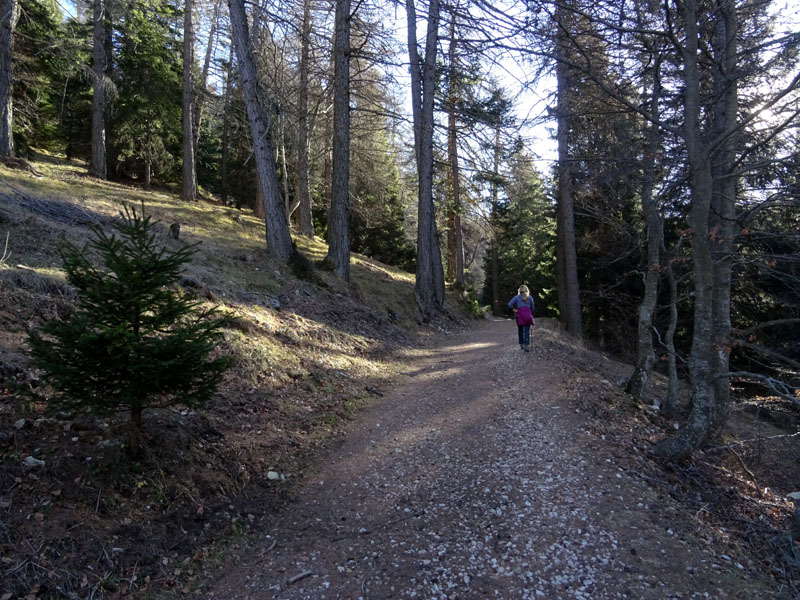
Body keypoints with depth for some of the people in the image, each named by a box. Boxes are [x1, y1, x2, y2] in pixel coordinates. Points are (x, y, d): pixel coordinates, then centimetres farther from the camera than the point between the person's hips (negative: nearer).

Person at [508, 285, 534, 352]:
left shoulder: (517, 297, 7)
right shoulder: (530, 298, 11)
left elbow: (510, 304, -5)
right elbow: (532, 308, 11)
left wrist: (514, 310, 3)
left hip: (520, 315, 0)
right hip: (528, 315, 0)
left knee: (520, 331, 13)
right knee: (527, 331, -3)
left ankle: (521, 344, 17)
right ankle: (526, 345, -15)